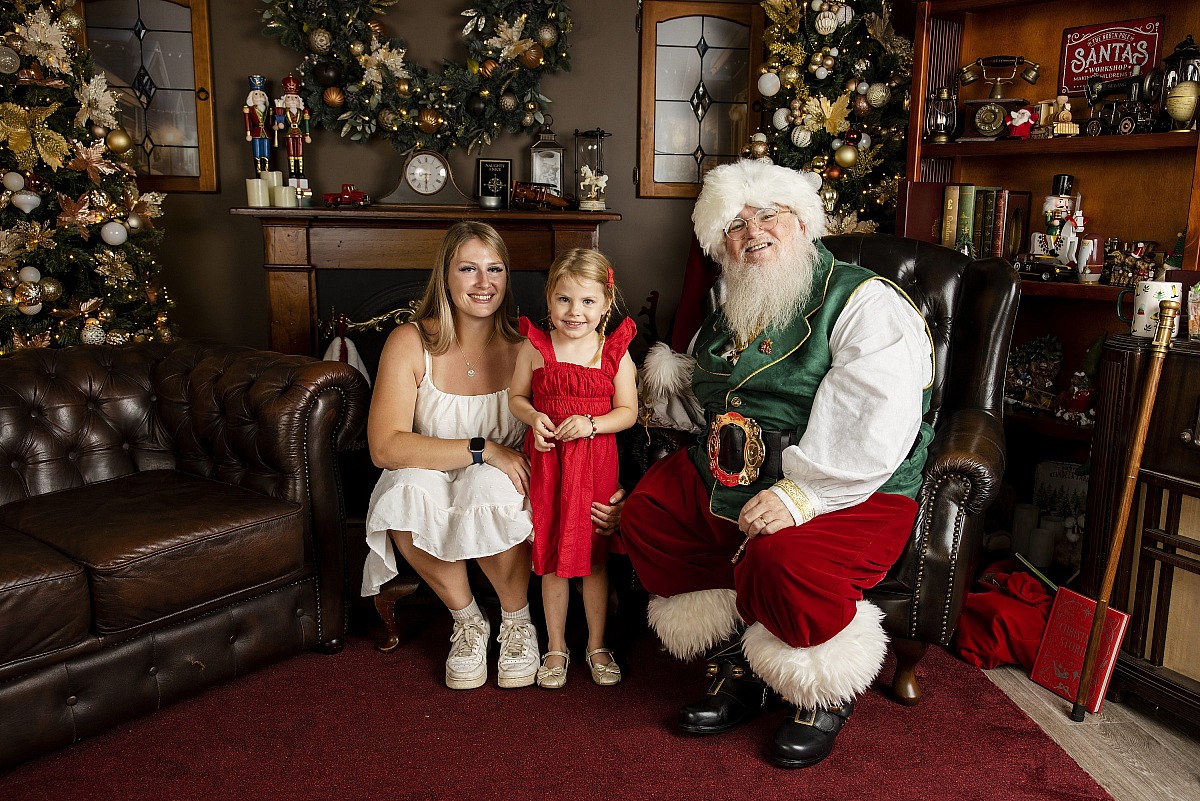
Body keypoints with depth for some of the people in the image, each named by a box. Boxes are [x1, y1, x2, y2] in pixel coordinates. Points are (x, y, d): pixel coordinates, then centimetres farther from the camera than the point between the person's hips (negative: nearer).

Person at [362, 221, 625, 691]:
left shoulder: (525, 347, -8)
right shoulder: (410, 343, -10)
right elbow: (385, 446, -20)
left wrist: (607, 492, -24)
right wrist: (483, 450, -28)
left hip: (502, 487, 0)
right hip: (431, 485, 1)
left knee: (488, 489, -34)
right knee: (407, 489, -32)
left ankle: (517, 621, -5)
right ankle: (468, 622, -6)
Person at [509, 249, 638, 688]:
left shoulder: (616, 351, -4)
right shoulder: (535, 347, -3)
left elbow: (628, 411, -2)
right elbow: (516, 396, 6)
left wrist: (592, 423, -19)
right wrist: (533, 417, -14)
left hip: (596, 460, 0)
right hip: (547, 460, 0)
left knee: (594, 555, 10)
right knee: (551, 557, 9)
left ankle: (597, 645, 28)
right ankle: (556, 647, 26)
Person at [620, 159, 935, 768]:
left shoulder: (863, 302, -10)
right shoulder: (731, 315, 18)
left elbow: (875, 422, -24)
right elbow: (708, 400, 35)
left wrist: (802, 492, -30)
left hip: (849, 494, -8)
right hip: (725, 481, 8)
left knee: (783, 562, -34)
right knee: (645, 515, -2)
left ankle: (825, 695, 2)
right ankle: (739, 670, 9)